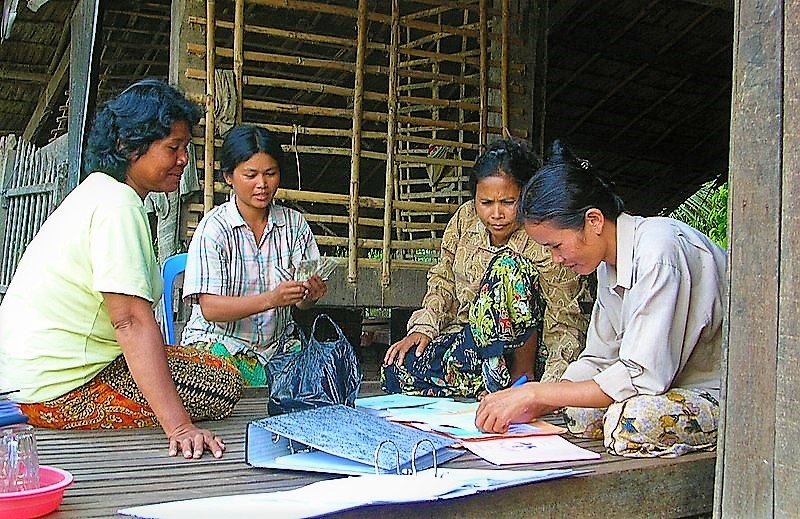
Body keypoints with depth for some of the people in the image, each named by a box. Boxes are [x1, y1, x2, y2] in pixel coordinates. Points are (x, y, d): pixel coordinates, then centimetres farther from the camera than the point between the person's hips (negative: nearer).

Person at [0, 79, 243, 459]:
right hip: (60, 388, -10)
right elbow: (132, 322, -30)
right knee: (225, 384, -10)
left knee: (211, 366, 18)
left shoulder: (99, 188, 12)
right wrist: (179, 427, -33)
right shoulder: (118, 205, -21)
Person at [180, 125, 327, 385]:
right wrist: (271, 299, -30)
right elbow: (210, 308, -17)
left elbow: (301, 302, 3)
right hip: (220, 341, -5)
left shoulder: (294, 224, 3)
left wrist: (310, 295, -22)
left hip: (278, 342, 5)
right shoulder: (214, 227, -9)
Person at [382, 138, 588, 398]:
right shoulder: (464, 219, -1)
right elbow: (443, 280, 13)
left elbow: (564, 325, -19)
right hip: (467, 338, 5)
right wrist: (423, 328, -3)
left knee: (508, 267, -31)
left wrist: (551, 384, -34)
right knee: (395, 371, -19)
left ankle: (523, 374, -20)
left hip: (524, 346, -5)